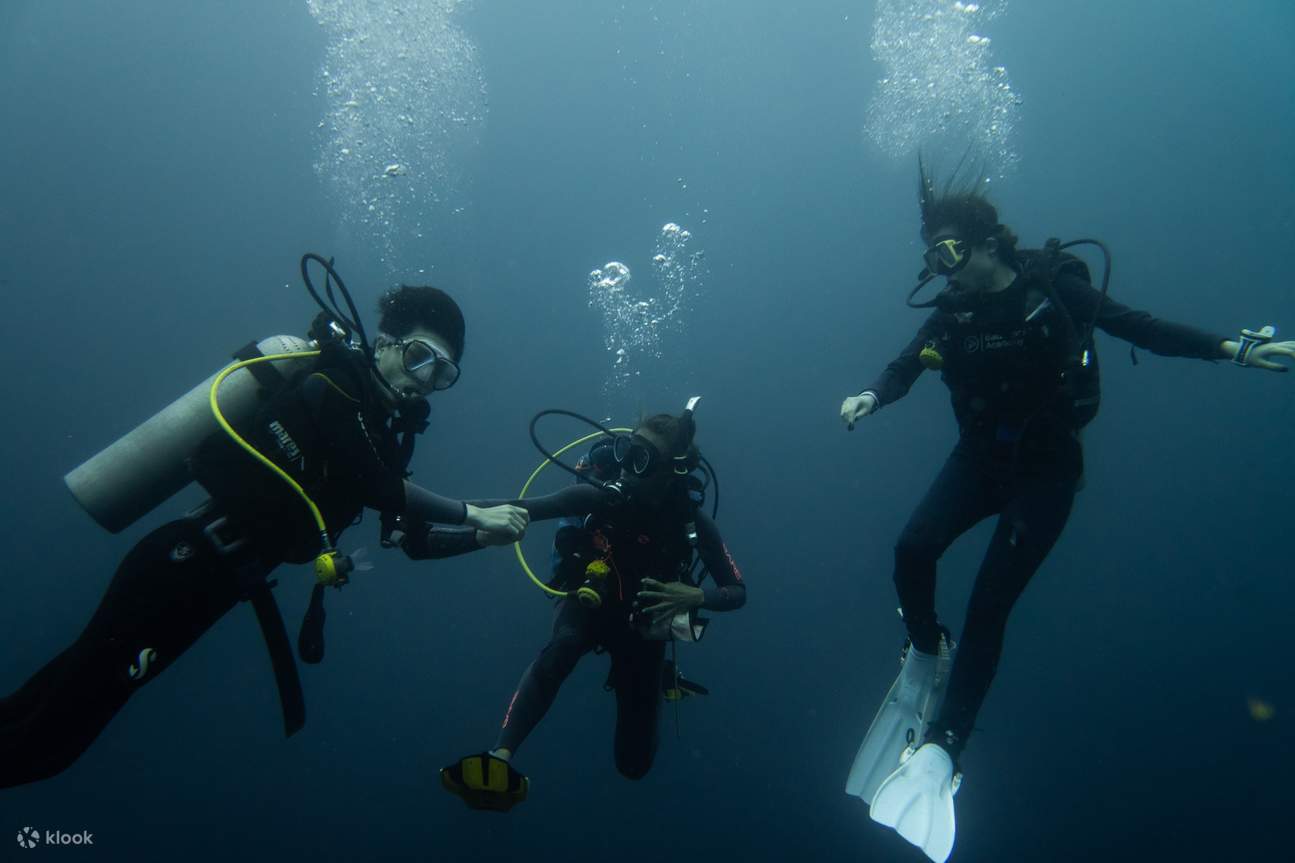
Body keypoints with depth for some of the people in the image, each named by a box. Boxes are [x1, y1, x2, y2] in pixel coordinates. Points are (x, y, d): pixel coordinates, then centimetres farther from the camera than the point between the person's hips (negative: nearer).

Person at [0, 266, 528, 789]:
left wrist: (486, 536, 2)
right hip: (183, 570, -9)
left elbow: (412, 535, 14)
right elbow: (382, 489, -23)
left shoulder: (377, 433, 11)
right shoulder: (332, 391, -15)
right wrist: (473, 514, -12)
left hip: (217, 579, 9)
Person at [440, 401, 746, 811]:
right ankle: (499, 762, -45)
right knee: (562, 646, -40)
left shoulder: (692, 520, -20)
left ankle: (662, 678, 35)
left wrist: (694, 597, -33)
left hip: (644, 625, 1)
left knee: (634, 764, 5)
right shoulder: (603, 496, -24)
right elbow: (524, 509, -31)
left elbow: (737, 592, -12)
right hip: (590, 605, -1)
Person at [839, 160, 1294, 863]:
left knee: (989, 605, -10)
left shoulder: (1052, 286, -9)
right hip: (980, 458, 4)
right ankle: (927, 655, 9)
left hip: (1045, 468, -3)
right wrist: (871, 397, -22)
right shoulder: (951, 311, 1)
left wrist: (1233, 349, -18)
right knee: (913, 551, -20)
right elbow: (904, 368, 0)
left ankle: (943, 745, -2)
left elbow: (1140, 328, -9)